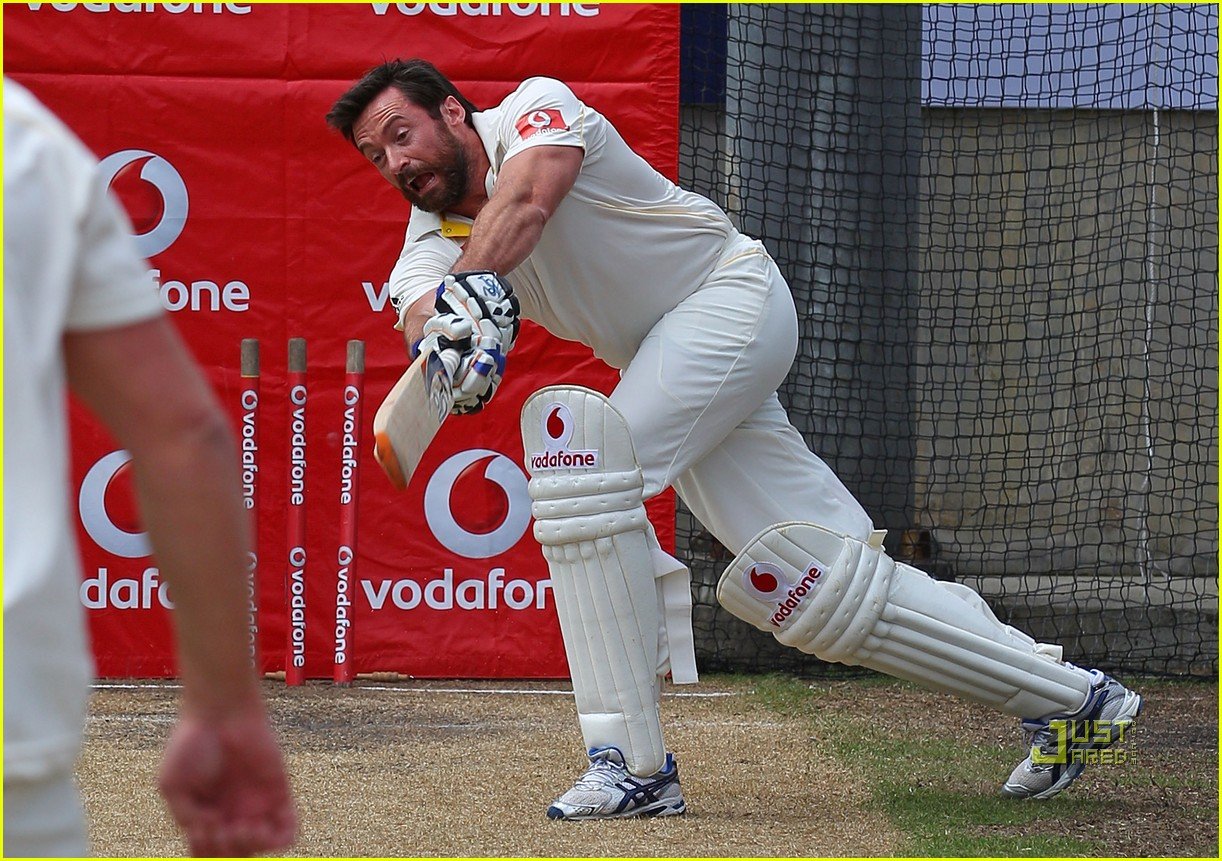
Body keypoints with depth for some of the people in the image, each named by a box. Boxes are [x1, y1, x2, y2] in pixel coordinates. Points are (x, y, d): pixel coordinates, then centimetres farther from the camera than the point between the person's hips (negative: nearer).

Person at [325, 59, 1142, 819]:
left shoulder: (536, 108, -13)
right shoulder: (434, 231, 3)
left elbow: (526, 199, -36)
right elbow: (420, 311, -20)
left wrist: (476, 282, -54)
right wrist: (450, 328, -43)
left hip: (732, 294, -8)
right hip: (657, 355, 8)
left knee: (581, 436, -27)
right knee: (814, 577, 0)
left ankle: (635, 764, -29)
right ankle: (1067, 696, 9)